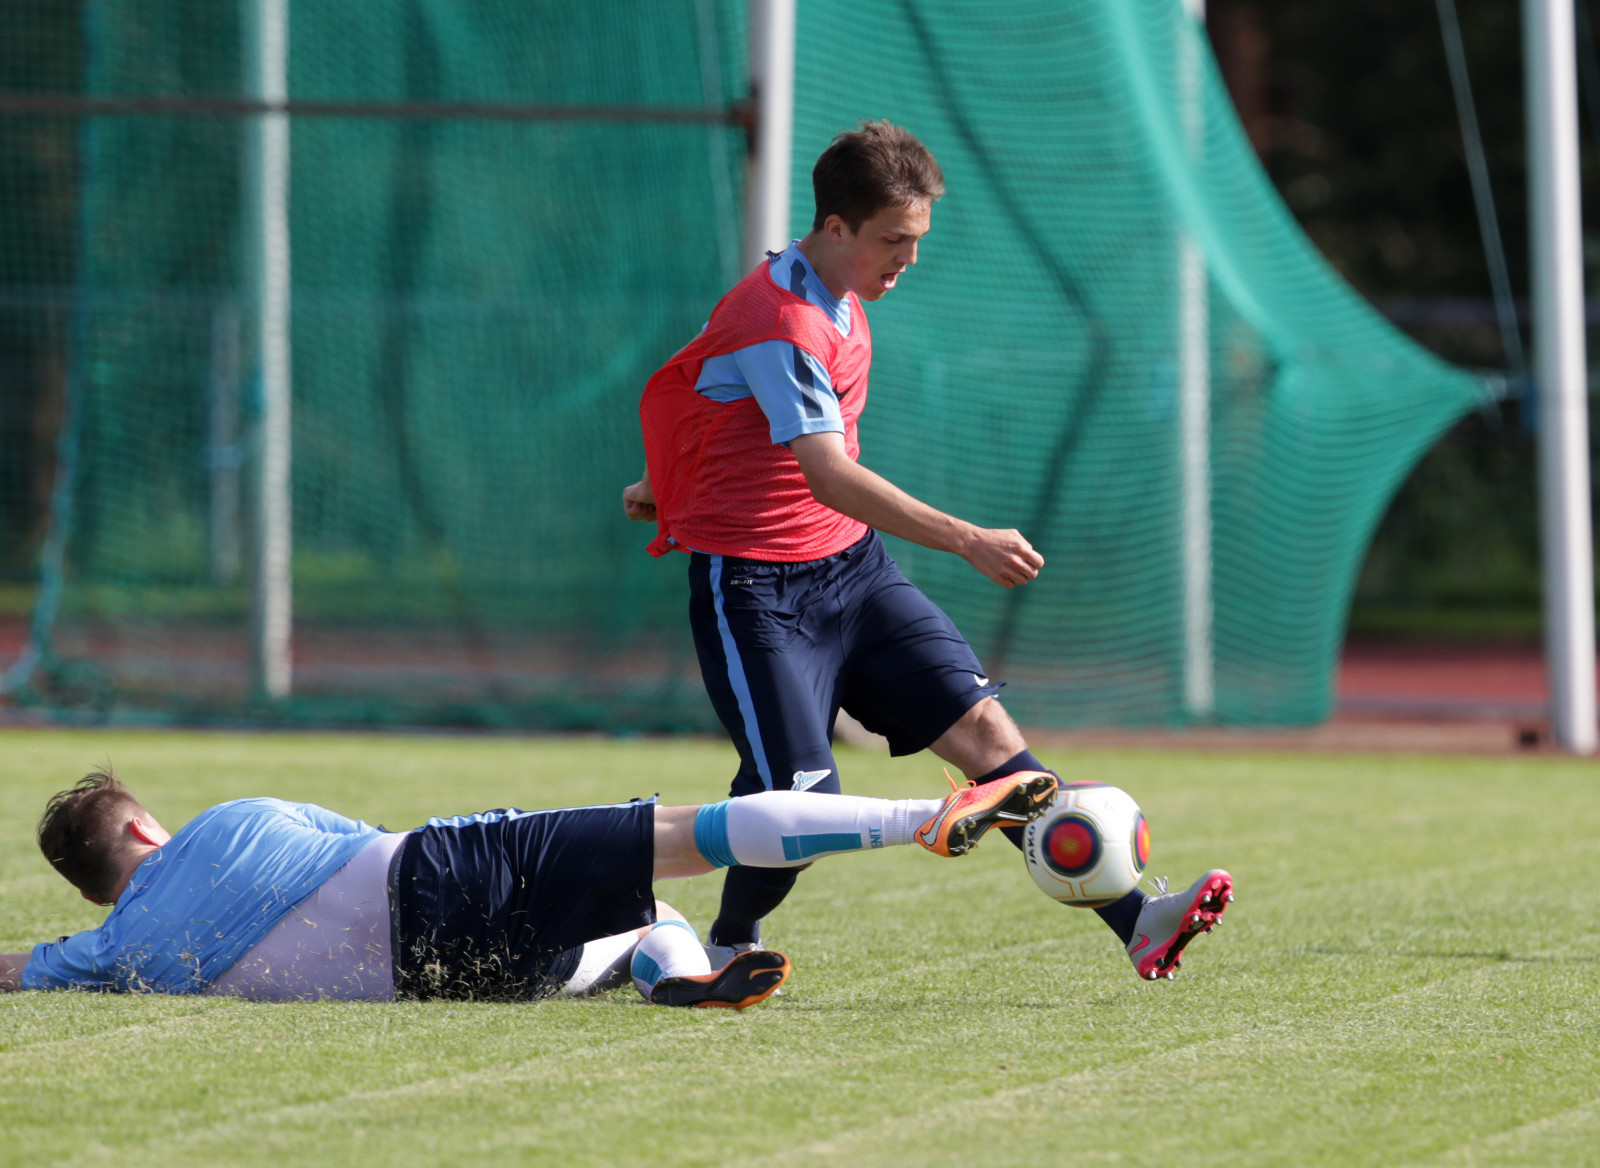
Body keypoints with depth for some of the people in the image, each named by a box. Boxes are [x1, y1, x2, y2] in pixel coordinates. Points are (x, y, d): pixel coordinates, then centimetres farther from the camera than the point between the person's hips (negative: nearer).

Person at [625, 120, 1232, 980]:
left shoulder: (836, 297, 9)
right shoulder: (778, 321, -22)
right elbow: (830, 478, -33)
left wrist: (672, 486, 38)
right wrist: (970, 543, -39)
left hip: (851, 569, 8)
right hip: (756, 587, -8)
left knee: (980, 724, -8)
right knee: (801, 801, -16)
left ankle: (1132, 920, -17)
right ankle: (729, 946, 14)